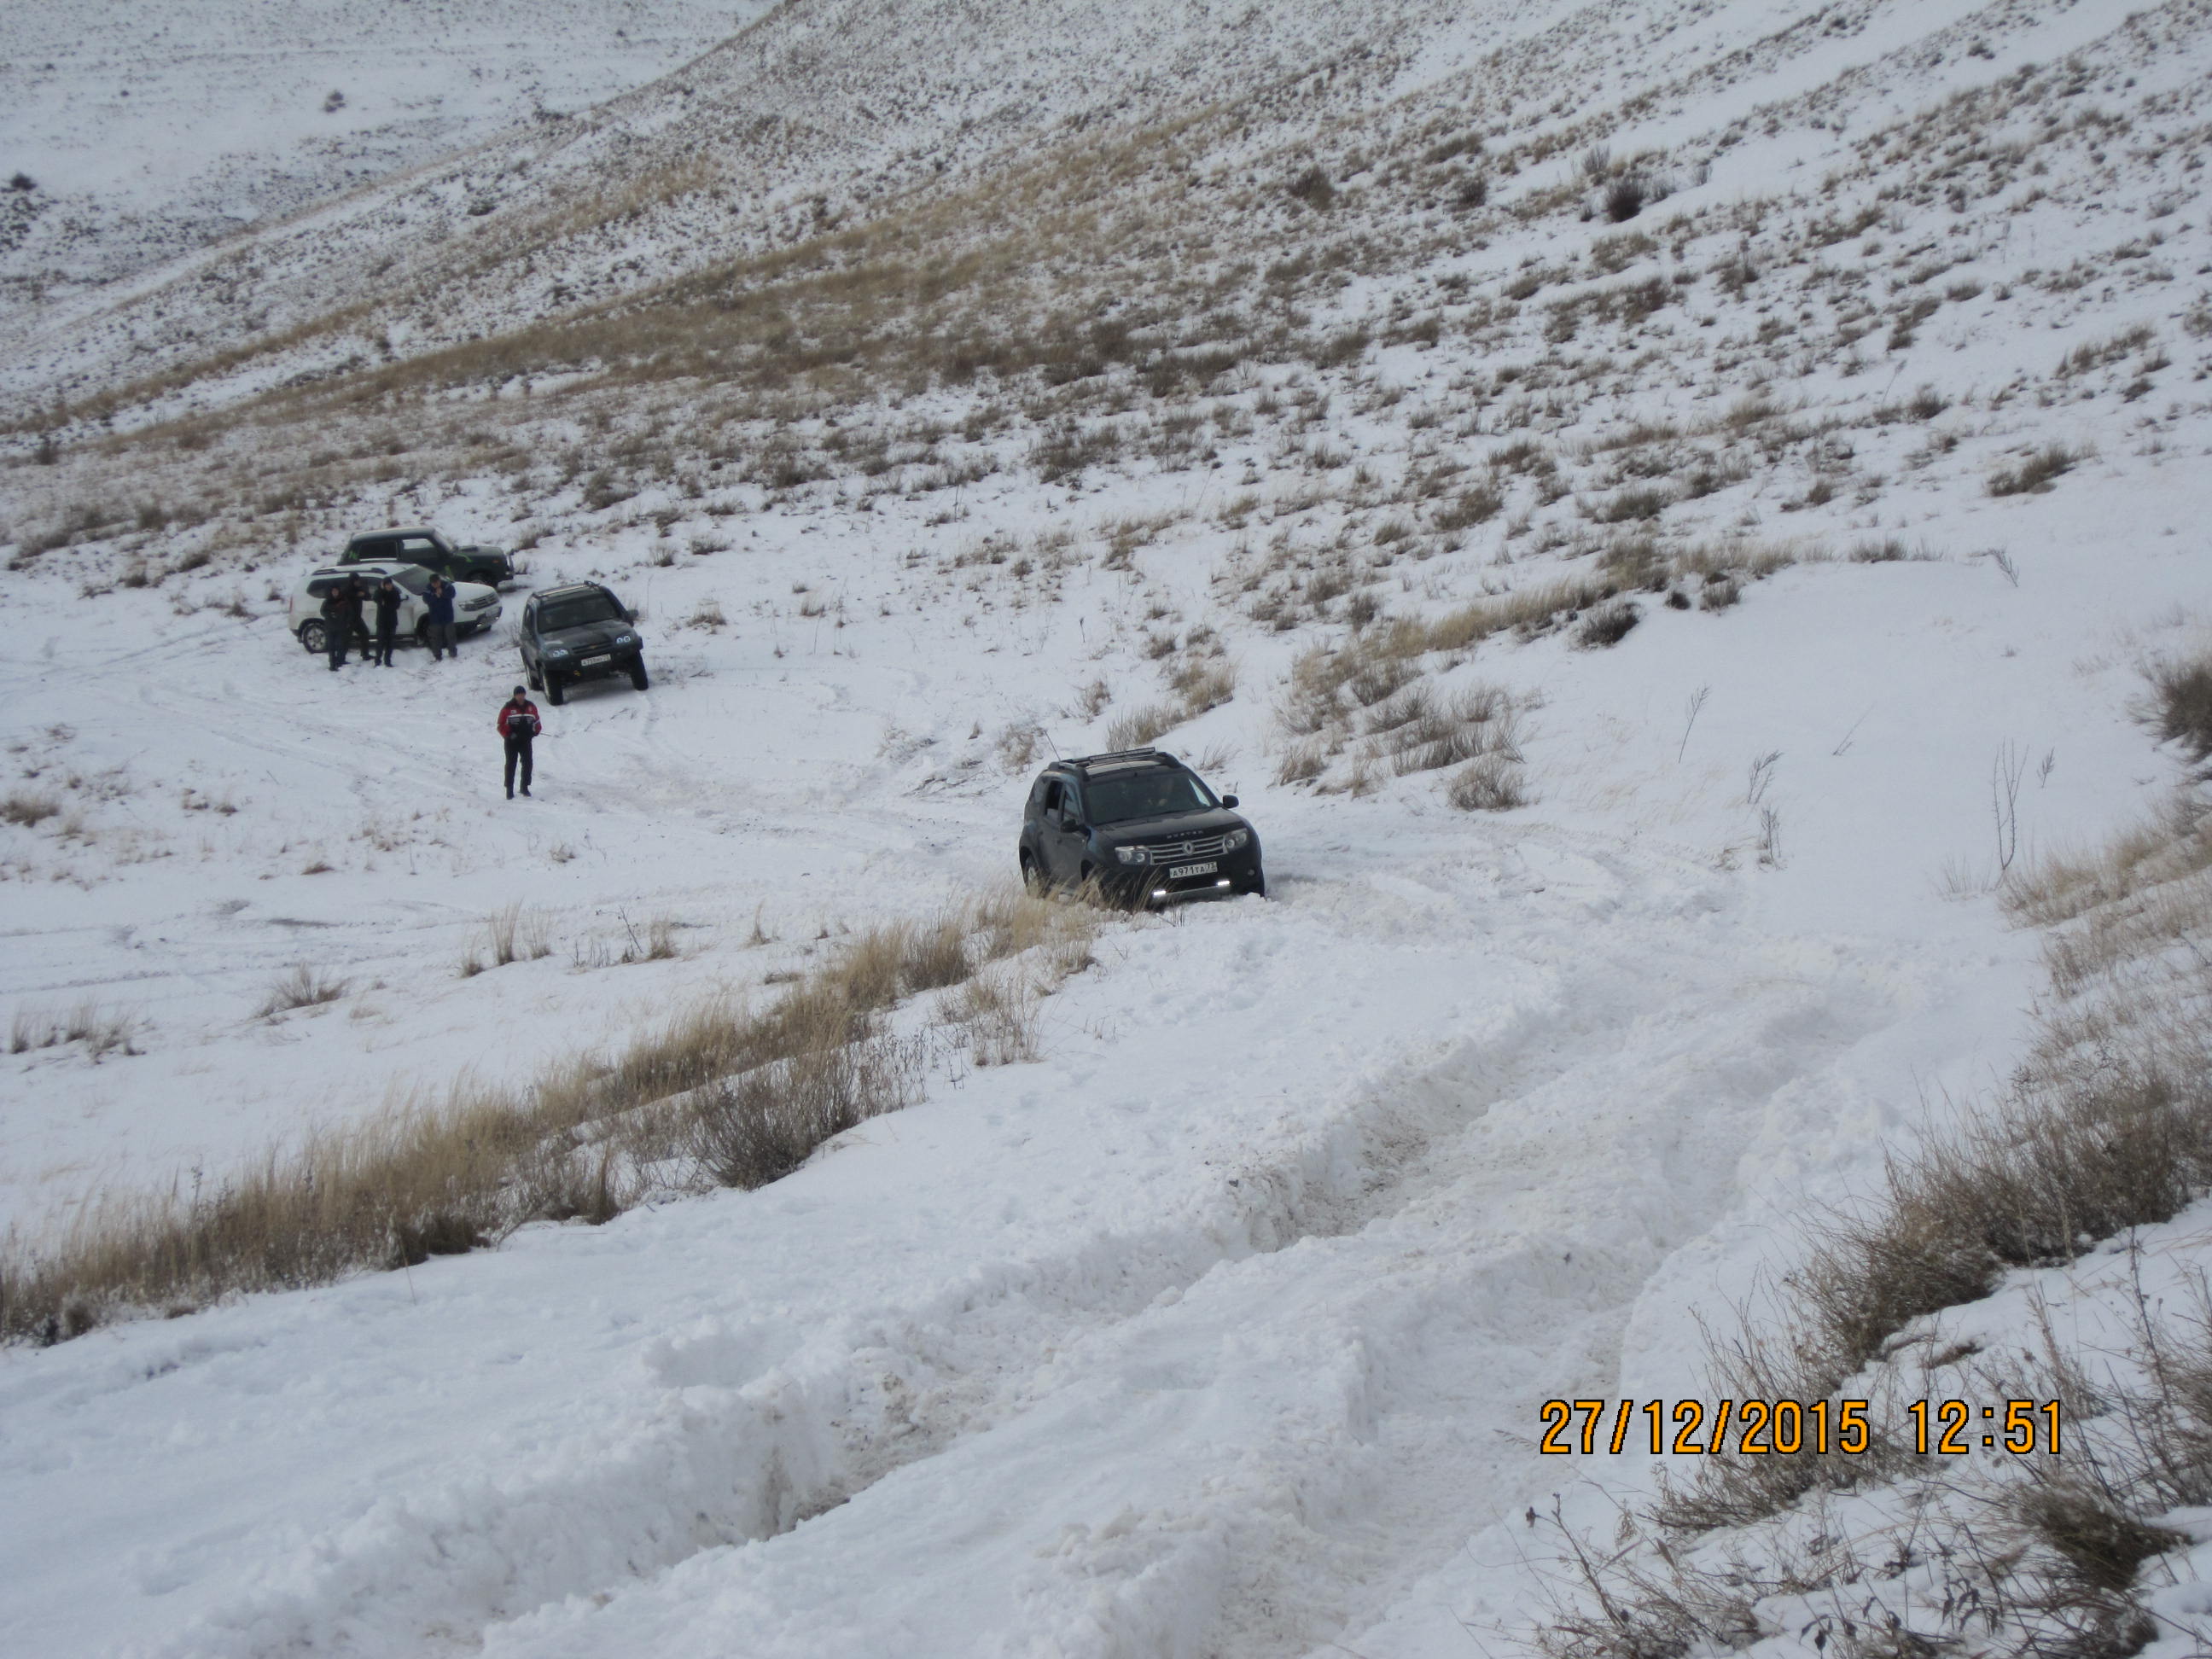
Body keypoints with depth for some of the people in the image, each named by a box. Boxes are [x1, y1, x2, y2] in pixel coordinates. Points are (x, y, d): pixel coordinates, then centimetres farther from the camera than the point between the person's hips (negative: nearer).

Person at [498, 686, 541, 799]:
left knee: (527, 764, 3)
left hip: (526, 741, 3)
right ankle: (509, 790, 4)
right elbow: (501, 725, -6)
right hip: (512, 742, -3)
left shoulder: (531, 707, 5)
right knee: (511, 765, -1)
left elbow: (536, 721, 18)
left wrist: (536, 731, 4)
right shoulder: (507, 708, -8)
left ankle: (525, 787, 16)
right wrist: (509, 734, -17)